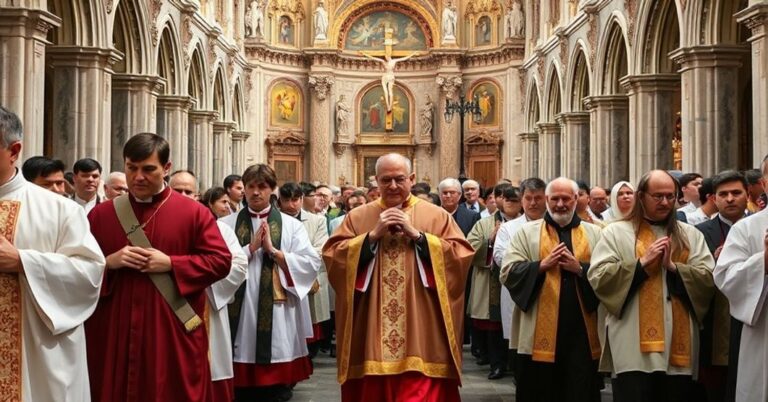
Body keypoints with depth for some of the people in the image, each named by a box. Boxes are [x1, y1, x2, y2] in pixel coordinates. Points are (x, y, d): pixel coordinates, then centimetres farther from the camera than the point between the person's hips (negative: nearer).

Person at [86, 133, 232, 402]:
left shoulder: (194, 213, 1)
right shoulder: (100, 215, 8)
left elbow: (220, 261, -4)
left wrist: (171, 264, -13)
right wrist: (108, 262, -12)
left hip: (173, 335, -2)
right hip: (112, 335, 2)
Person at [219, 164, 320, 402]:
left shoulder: (291, 225, 7)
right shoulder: (227, 225, 6)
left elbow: (312, 263, -5)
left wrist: (273, 250, -9)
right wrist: (251, 247, -11)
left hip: (278, 317, 0)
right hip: (240, 314, 0)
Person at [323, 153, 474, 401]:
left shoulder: (436, 216, 6)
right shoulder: (357, 217, 8)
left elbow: (461, 255, -5)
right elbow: (332, 256, -2)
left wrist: (416, 235, -10)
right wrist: (373, 235, -10)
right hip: (371, 332, 1)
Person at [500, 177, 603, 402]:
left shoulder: (594, 234, 9)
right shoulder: (527, 232, 7)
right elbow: (507, 273, -2)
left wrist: (581, 269, -14)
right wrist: (542, 265, -12)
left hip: (581, 330, 1)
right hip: (540, 332, -1)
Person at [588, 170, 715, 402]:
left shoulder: (691, 235, 14)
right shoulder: (616, 232, 6)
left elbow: (709, 279, 4)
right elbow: (597, 278, -4)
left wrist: (673, 266, -10)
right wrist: (642, 263, -11)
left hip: (678, 347, 3)